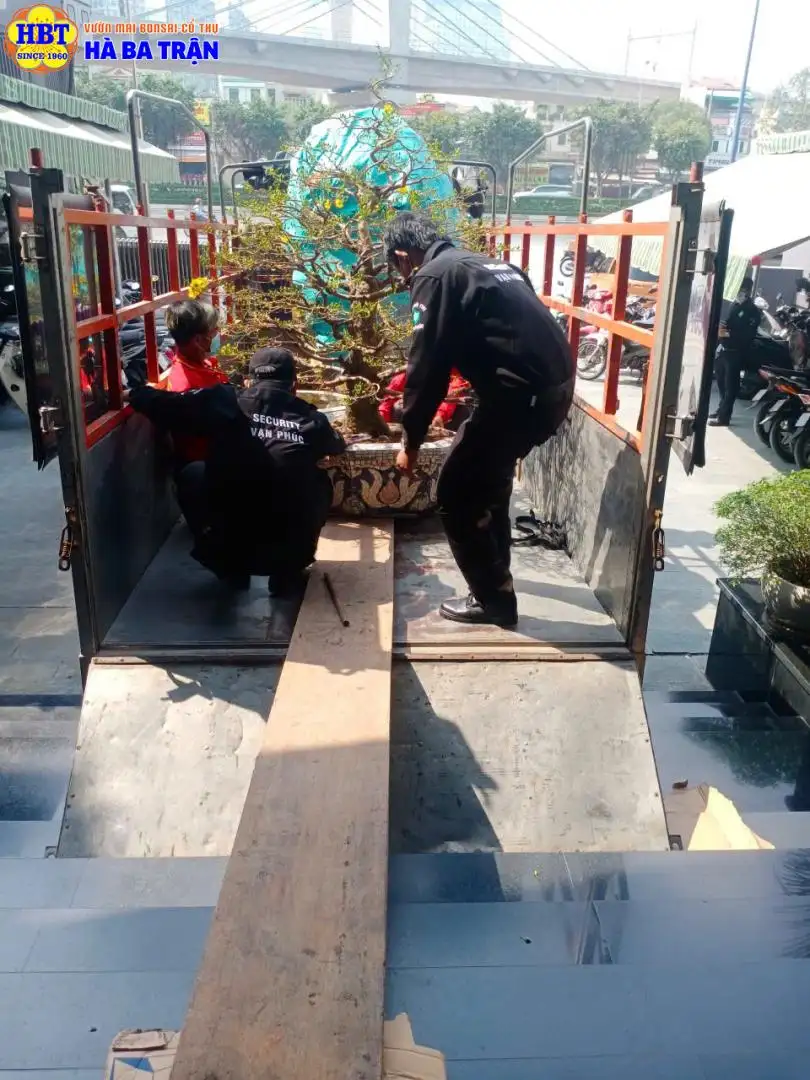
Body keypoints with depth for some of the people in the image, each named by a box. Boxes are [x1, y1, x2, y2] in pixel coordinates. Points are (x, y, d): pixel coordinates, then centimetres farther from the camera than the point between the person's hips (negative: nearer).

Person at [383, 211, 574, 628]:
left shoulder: (434, 277, -3)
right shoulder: (485, 264, 23)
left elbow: (427, 366, -8)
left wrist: (411, 441, 1)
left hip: (521, 394, -9)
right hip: (556, 385, 9)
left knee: (457, 494, 6)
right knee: (491, 474, 28)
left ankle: (494, 599, 15)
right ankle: (495, 571, 44)